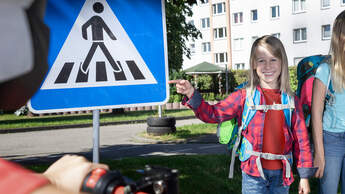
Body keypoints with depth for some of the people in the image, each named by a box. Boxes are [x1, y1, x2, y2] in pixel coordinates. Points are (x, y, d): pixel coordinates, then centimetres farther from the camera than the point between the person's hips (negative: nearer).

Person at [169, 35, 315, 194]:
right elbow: (213, 114, -6)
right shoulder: (244, 96, -3)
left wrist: (304, 175, 5)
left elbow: (301, 138, 6)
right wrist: (191, 94, -21)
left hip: (281, 174, 3)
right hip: (253, 174, -2)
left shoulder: (291, 100, 3)